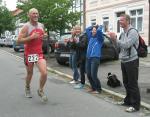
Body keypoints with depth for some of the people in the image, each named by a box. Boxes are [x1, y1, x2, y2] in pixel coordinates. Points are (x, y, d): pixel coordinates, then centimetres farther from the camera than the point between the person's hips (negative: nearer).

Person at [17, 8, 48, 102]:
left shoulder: (41, 25, 6)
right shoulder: (26, 27, -11)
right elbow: (19, 40, -17)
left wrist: (43, 37, 1)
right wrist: (31, 37, -26)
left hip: (39, 53, 3)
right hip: (29, 53, -3)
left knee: (44, 73, -14)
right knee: (30, 74, 13)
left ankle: (41, 90, 10)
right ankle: (27, 88, 43)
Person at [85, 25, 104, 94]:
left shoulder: (99, 38, -1)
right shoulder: (90, 37, 16)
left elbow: (99, 30, -18)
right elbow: (87, 29, 28)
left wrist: (99, 26, 1)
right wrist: (93, 26, 23)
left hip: (95, 58, -7)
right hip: (88, 58, 7)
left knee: (93, 75, -9)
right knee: (88, 75, 8)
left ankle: (98, 89, 7)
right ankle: (93, 88, 25)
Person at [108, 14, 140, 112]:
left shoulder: (132, 32, -13)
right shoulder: (123, 33, 13)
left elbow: (126, 45, -23)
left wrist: (115, 39, -22)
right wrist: (115, 39, -1)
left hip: (131, 61, -8)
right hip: (124, 61, 9)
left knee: (133, 84, -4)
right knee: (126, 83, 16)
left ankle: (135, 105, 4)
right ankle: (128, 100, 29)